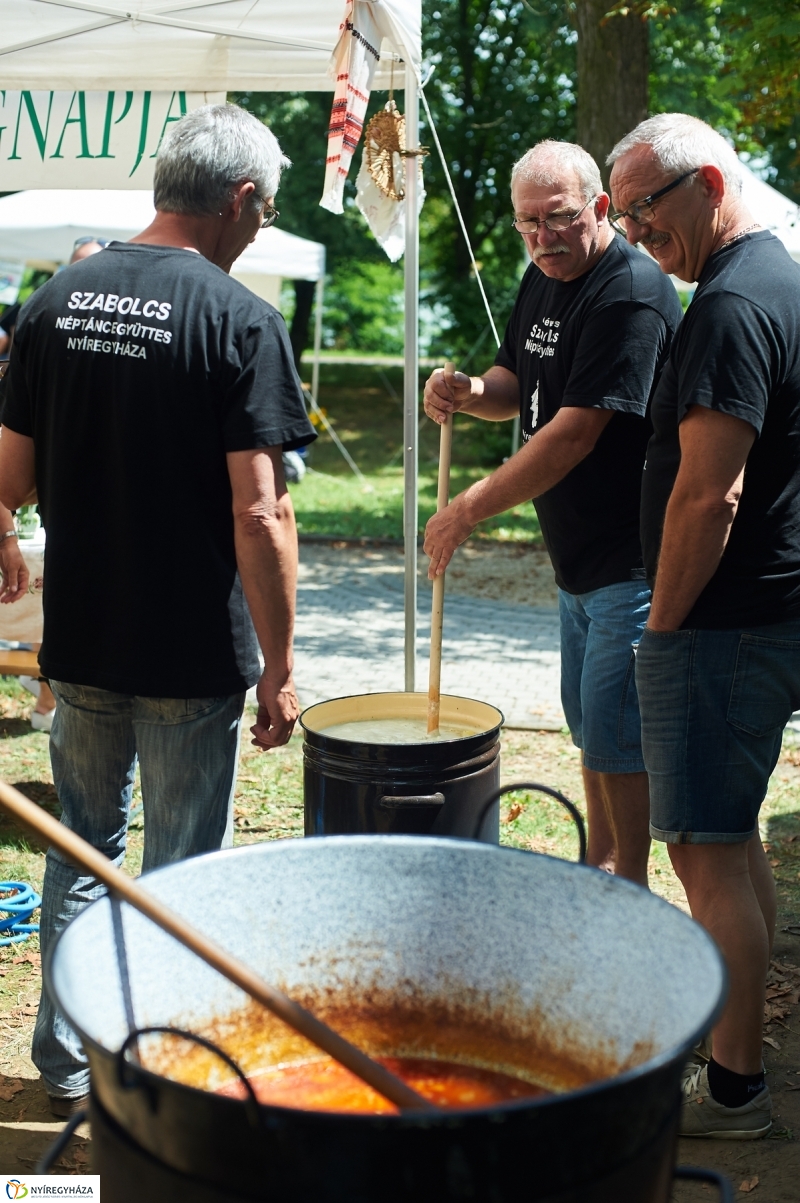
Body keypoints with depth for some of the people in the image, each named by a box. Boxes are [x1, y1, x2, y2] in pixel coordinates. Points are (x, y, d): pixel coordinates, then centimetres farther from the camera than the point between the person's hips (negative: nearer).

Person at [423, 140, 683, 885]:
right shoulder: (543, 280, 9)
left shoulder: (630, 293, -20)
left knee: (616, 737, -2)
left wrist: (470, 509, -21)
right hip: (577, 557, 9)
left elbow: (576, 431, -25)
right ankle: (598, 872, 34)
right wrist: (469, 393, -5)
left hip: (632, 564, -9)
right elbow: (518, 386, 19)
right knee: (590, 725, 18)